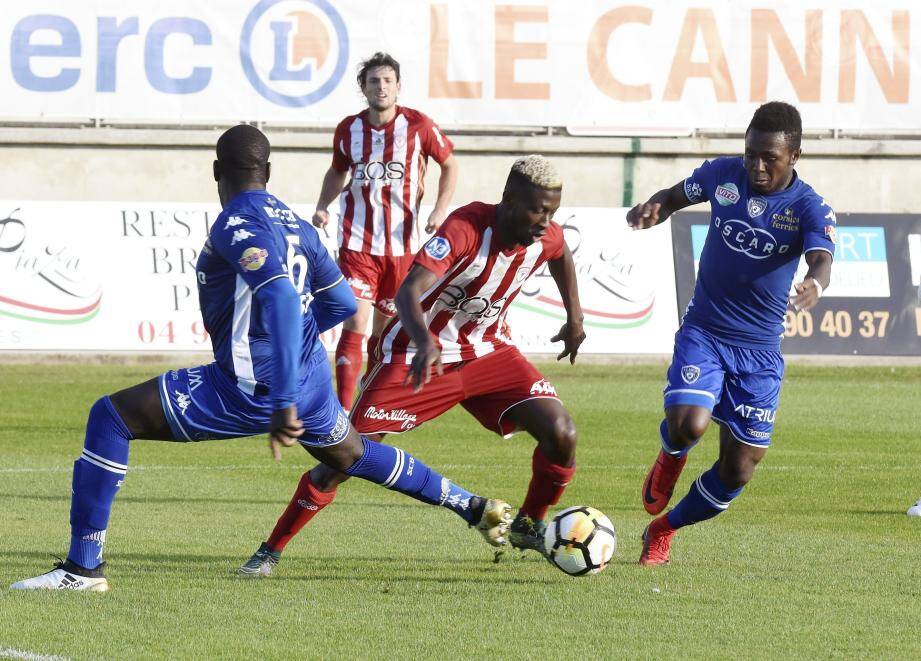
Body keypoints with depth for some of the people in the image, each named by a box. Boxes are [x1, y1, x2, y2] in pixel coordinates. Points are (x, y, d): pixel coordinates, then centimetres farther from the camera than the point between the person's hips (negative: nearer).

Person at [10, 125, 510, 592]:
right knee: (352, 456, 37)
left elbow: (281, 298, -32)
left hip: (253, 392, -8)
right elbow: (342, 302, 18)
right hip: (312, 377, 8)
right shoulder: (295, 225, 9)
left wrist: (283, 403, -35)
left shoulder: (236, 225, -16)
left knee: (110, 417, -6)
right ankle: (474, 508, 48)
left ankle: (84, 567, -10)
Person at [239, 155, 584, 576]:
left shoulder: (547, 237, -11)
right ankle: (271, 551, 6)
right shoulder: (467, 228, -30)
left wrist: (574, 317, 21)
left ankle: (529, 528, 13)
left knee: (561, 435, -14)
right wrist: (424, 342, -59)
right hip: (420, 355, -5)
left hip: (486, 351, 5)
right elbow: (408, 292, -42)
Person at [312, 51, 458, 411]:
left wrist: (441, 209, -3)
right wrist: (323, 206, 5)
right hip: (357, 244, -1)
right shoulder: (348, 129, 2)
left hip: (402, 246, 1)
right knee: (355, 325, -14)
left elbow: (449, 165, 10)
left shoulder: (418, 125, -4)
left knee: (384, 330, 10)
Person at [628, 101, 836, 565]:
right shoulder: (723, 174, -4)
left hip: (760, 351, 0)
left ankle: (663, 530, 29)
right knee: (689, 425, -27)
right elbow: (675, 196, 14)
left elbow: (822, 259, -31)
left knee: (737, 471, 2)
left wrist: (815, 285, -56)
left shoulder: (809, 209, -13)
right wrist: (650, 211, -10)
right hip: (703, 332, 0)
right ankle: (670, 456, 12)